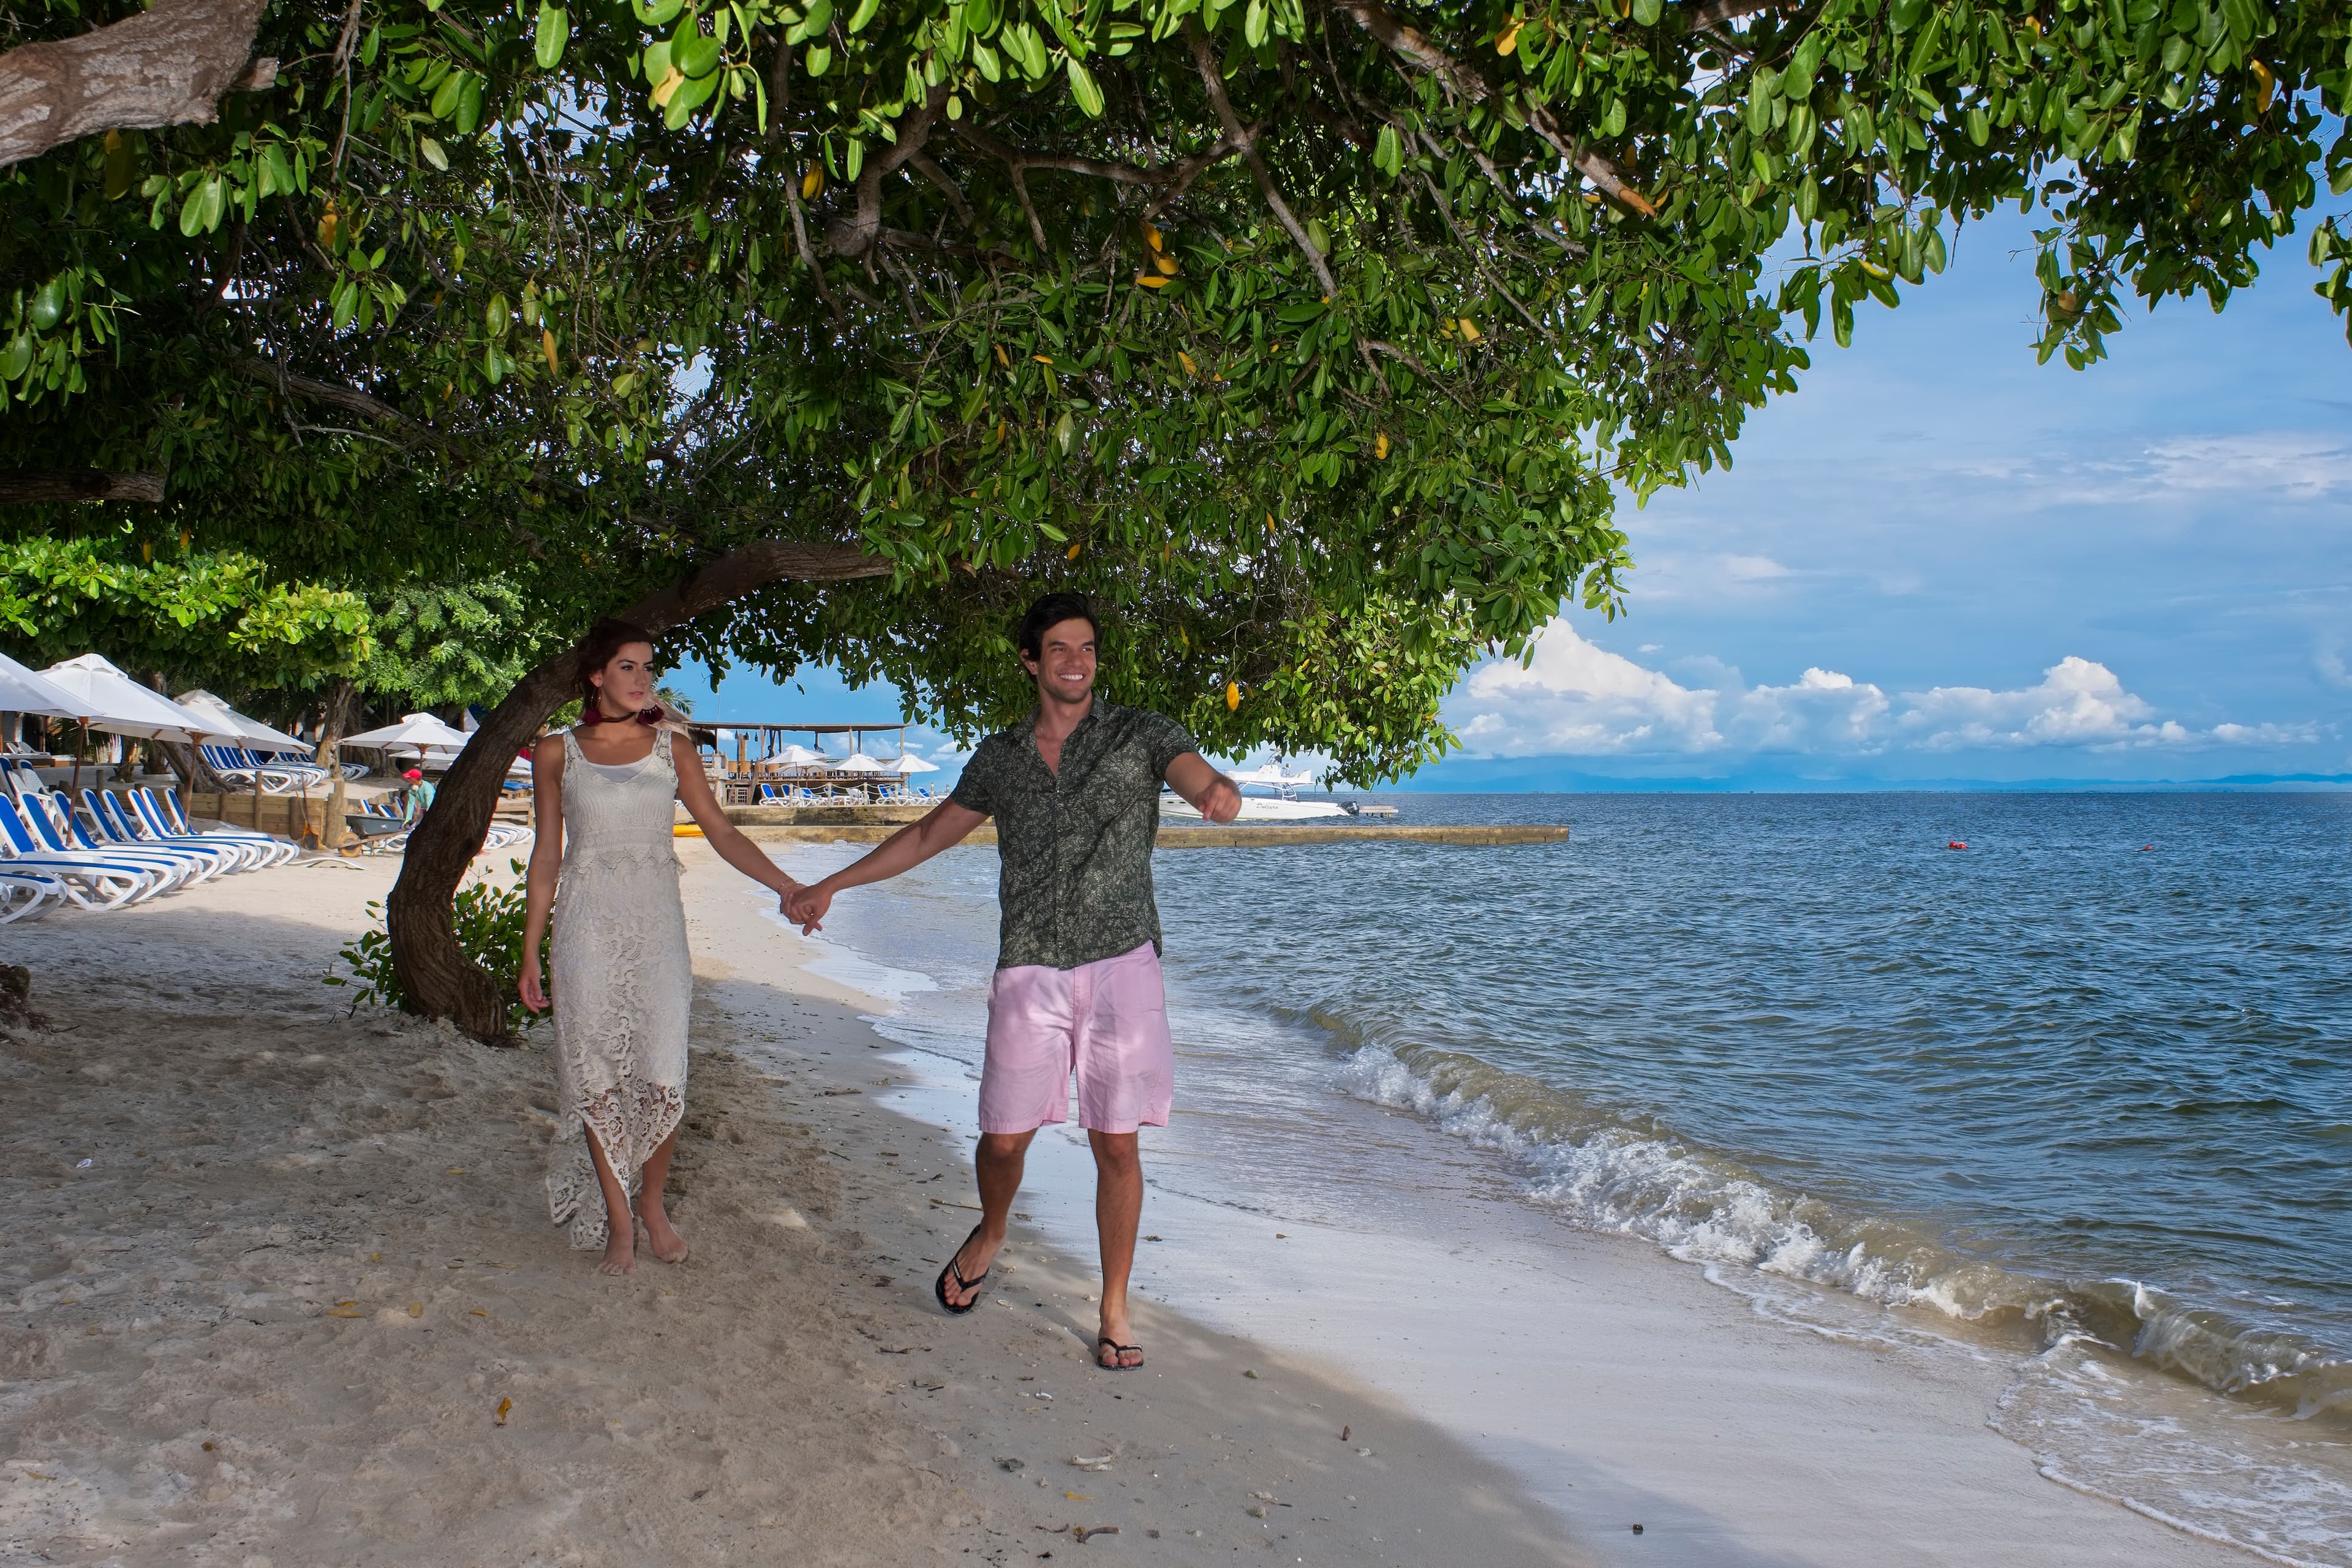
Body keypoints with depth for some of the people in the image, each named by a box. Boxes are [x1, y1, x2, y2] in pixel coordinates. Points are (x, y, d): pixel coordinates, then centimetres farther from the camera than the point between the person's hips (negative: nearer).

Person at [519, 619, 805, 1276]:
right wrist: (530, 952, 7)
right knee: (598, 1075, 1)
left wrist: (785, 884, -11)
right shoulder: (557, 754, 4)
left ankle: (652, 1203, 19)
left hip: (657, 925, 1)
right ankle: (617, 1220, 14)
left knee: (663, 1076, -4)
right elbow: (546, 858, 8)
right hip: (588, 926, 0)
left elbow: (721, 832, 3)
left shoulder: (672, 747, 6)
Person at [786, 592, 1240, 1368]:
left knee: (1116, 1144, 1)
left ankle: (1115, 1309, 17)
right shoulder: (999, 759, 10)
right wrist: (829, 886, 21)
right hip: (1030, 971, 2)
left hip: (1122, 964, -2)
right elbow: (926, 834, 21)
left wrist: (1219, 792, -45)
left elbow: (1198, 777, -19)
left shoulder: (1140, 734, 0)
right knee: (1004, 1137, 3)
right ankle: (989, 1235, 37)